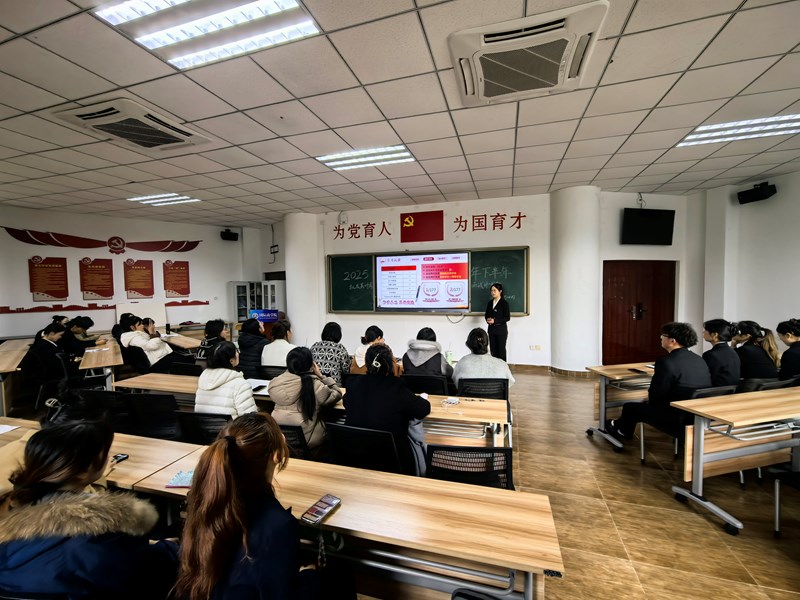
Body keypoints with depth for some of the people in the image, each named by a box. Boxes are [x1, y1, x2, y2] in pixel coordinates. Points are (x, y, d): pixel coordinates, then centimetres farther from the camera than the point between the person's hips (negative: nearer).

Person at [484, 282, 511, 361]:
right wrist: (487, 319, -7)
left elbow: (507, 318, -12)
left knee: (501, 350, 3)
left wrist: (495, 321, -21)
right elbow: (487, 314, 16)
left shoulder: (504, 303, -9)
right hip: (491, 329, 5)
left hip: (501, 330, -5)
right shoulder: (490, 302, 8)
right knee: (493, 350, 9)